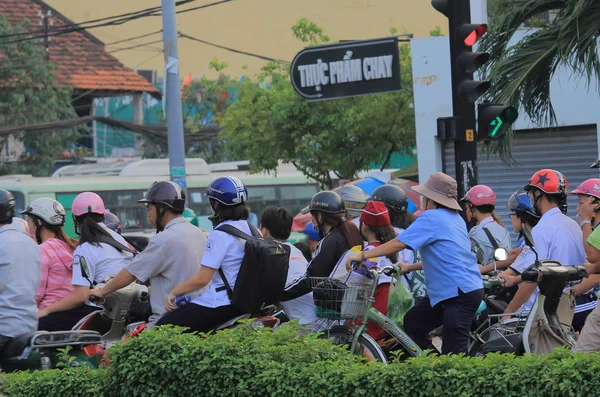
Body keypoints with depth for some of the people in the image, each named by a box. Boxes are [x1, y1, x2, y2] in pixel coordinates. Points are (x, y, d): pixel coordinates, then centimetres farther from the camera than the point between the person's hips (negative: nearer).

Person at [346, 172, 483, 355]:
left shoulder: (431, 218, -10)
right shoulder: (455, 218, 17)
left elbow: (399, 243, -17)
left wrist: (362, 255, -13)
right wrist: (409, 267, 27)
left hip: (460, 293, -10)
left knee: (453, 353, -10)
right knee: (413, 322, 17)